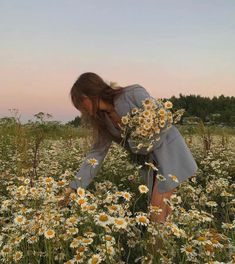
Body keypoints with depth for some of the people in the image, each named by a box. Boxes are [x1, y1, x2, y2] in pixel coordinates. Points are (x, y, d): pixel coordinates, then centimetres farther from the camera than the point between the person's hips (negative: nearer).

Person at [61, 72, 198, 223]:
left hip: (168, 151, -6)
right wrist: (75, 187, -2)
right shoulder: (104, 120, 3)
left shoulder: (133, 94, -19)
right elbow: (97, 153, 3)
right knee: (163, 208, 5)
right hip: (149, 160, 6)